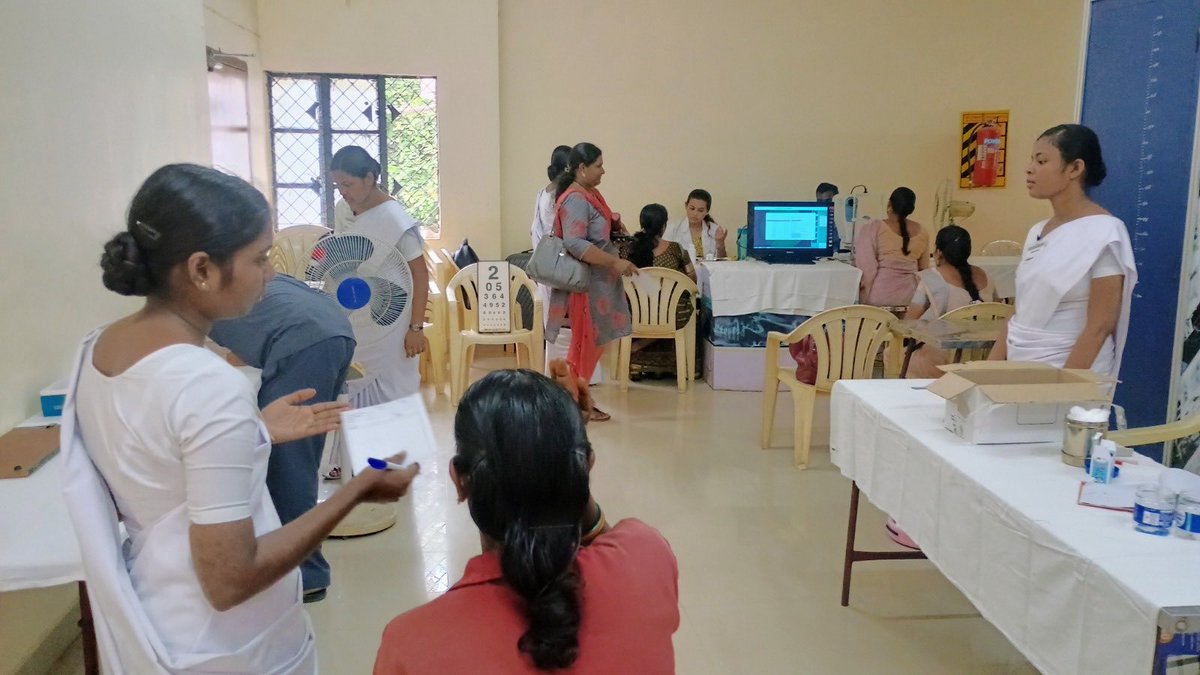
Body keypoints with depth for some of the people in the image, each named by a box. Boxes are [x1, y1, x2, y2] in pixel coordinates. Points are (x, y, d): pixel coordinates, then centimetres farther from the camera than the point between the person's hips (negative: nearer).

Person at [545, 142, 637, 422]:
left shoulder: (590, 193, 11)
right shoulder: (575, 199, -19)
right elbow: (575, 243, -29)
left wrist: (613, 223, 6)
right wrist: (615, 262, -28)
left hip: (599, 280, 10)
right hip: (586, 282, -10)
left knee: (592, 342, 15)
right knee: (587, 343, -1)